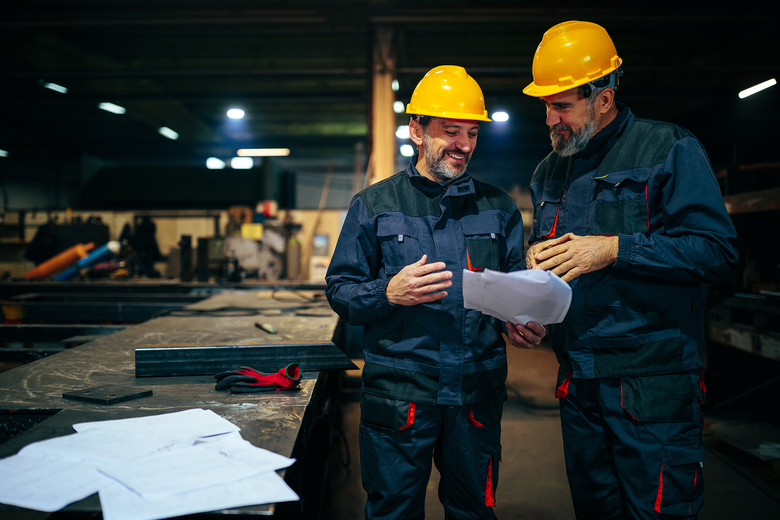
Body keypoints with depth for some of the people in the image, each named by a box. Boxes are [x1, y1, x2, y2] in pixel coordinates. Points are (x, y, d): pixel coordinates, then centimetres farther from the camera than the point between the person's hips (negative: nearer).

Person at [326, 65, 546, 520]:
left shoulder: (499, 208, 10)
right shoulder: (374, 205, 4)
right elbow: (340, 290, 1)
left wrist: (523, 326, -9)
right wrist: (389, 292, -17)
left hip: (477, 393, 2)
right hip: (397, 392, -1)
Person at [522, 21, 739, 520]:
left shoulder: (670, 150, -6)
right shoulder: (550, 172, 14)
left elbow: (717, 249, -13)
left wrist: (614, 249, -19)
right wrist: (535, 255, 0)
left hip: (654, 381, -6)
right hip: (578, 380, 6)